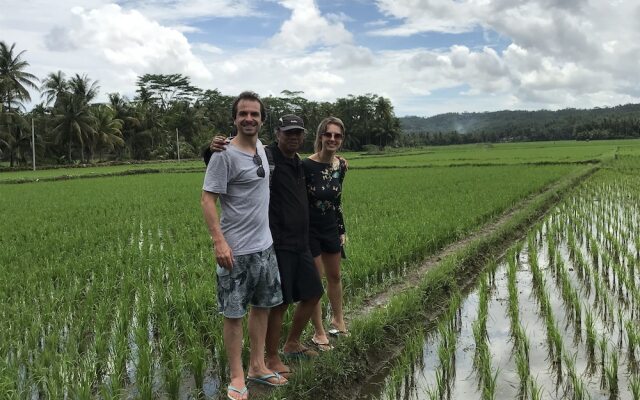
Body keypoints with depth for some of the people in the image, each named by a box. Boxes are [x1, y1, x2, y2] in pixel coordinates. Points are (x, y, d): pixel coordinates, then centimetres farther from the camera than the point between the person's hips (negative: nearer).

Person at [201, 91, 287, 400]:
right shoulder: (224, 155, -14)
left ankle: (257, 367, 29)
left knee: (262, 306, 15)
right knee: (234, 313, 3)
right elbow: (207, 200, -17)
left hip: (265, 245, 8)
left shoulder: (261, 147, 9)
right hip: (236, 250, -8)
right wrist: (219, 241, -25)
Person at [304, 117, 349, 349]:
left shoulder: (341, 165, 0)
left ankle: (338, 320, 42)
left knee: (334, 276, 20)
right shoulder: (306, 165, -19)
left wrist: (342, 230, 14)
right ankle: (319, 333, 19)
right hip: (310, 230, -6)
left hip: (331, 228, 6)